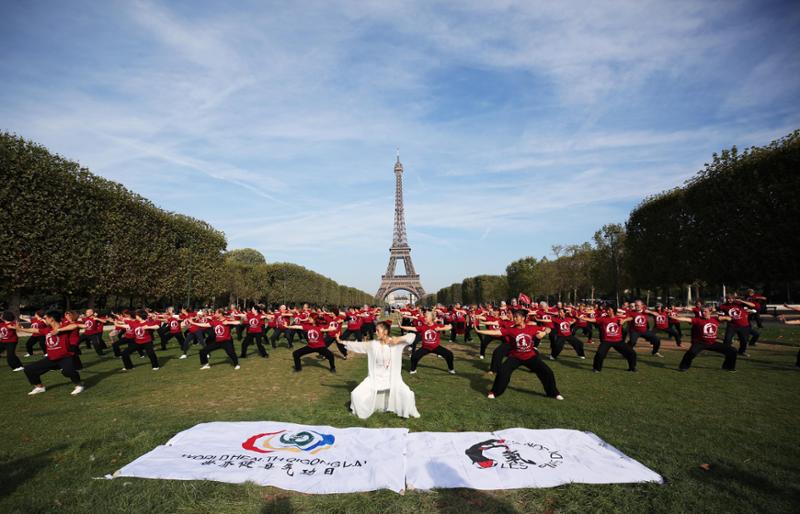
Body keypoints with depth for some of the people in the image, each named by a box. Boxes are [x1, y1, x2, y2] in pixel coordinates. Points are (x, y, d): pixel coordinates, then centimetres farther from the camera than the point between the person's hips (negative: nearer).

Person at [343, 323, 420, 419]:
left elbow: (412, 336, -15)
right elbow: (357, 345, -4)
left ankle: (409, 413, 13)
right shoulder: (372, 344, -5)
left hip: (392, 378, -2)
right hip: (374, 378, 2)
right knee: (356, 394, -6)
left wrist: (399, 339, -28)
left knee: (407, 394, -18)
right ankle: (359, 411, 25)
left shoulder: (396, 343, -11)